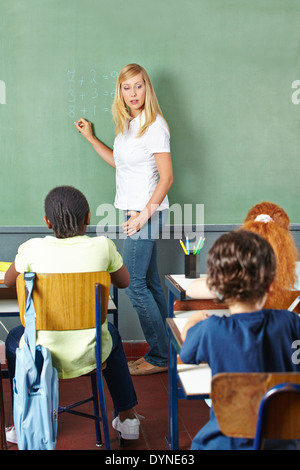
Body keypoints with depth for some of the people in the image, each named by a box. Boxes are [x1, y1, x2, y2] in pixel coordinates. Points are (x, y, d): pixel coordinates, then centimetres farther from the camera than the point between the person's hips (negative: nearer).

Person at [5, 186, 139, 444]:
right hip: (90, 353, 1)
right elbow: (124, 282, 10)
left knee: (14, 338, 34)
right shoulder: (103, 246, -9)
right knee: (111, 335, 36)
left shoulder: (33, 248, -10)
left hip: (43, 354, 0)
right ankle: (127, 417, 39)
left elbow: (8, 281, 11)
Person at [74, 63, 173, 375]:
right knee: (149, 282, 11)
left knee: (133, 282, -7)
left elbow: (167, 177, -17)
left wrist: (145, 215, -21)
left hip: (147, 211, -9)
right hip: (134, 211, 9)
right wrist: (90, 137, 23)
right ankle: (164, 351, 21)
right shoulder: (128, 124, 13)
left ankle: (158, 358, 4)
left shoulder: (154, 126, -13)